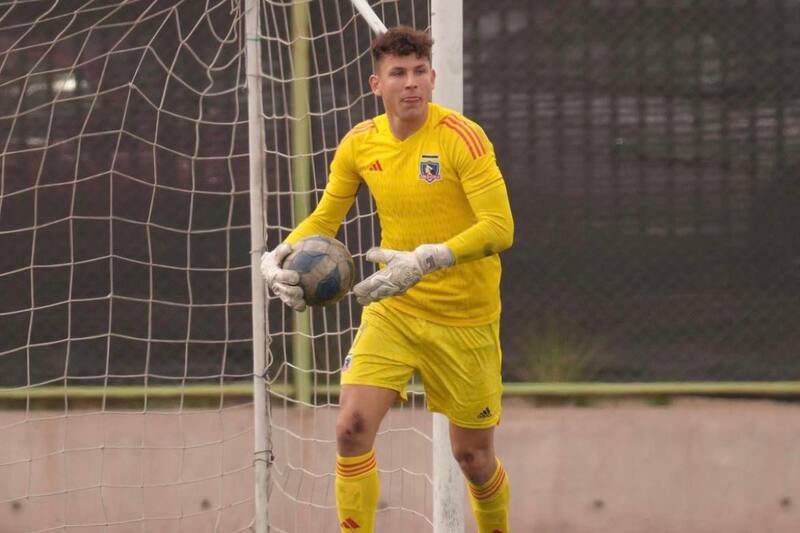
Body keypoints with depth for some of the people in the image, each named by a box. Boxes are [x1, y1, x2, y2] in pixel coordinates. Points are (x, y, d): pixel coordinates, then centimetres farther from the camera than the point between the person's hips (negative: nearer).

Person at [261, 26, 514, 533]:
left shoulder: (461, 137, -17)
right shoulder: (360, 143, -1)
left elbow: (500, 228, -25)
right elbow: (325, 218, 11)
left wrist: (428, 260, -38)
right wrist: (280, 256, -9)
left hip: (465, 318, -4)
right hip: (393, 311, 4)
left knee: (472, 454, 6)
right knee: (352, 428, -16)